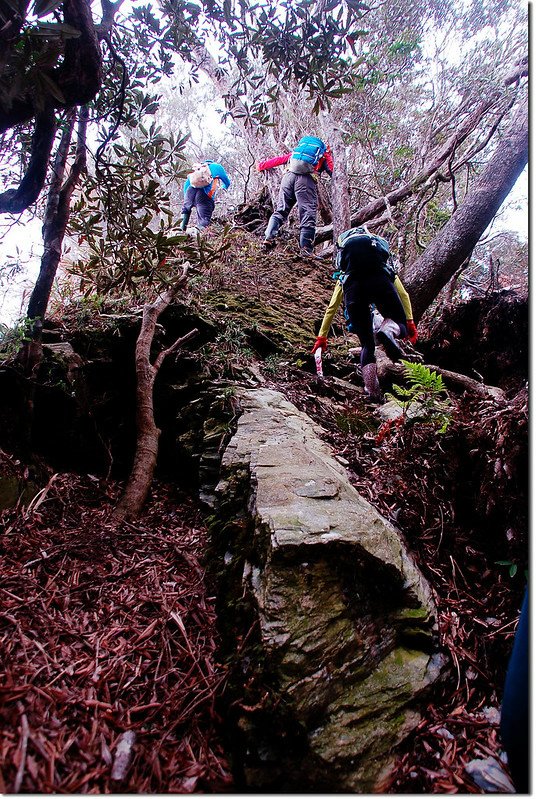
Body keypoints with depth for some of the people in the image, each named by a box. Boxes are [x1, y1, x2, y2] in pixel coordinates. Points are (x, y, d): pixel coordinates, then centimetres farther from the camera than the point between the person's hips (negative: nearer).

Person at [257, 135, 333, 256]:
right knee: (308, 215, -3)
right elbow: (333, 171, 12)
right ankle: (305, 249, -10)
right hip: (306, 179, -3)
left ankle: (268, 237, 0)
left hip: (289, 176, 4)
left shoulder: (299, 147, 34)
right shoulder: (326, 154, 27)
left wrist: (262, 165, 38)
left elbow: (279, 159, 32)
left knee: (280, 210, 12)